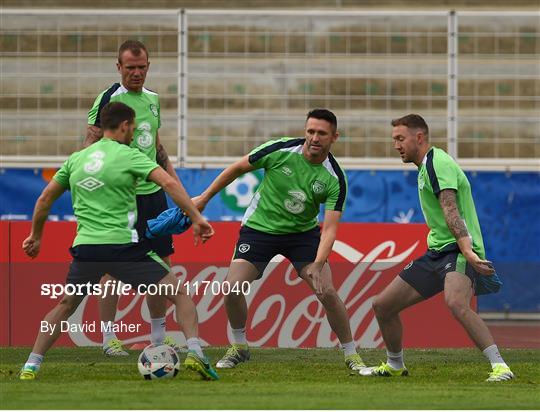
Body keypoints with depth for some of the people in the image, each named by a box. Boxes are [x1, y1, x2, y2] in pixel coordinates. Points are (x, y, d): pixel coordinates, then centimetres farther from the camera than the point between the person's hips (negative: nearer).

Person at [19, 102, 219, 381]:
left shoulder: (76, 159, 15)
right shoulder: (128, 156, 0)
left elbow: (45, 198, 21)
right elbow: (169, 184, -13)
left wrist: (36, 236, 33)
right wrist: (196, 219, -13)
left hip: (86, 247, 4)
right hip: (123, 246, -4)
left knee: (65, 307, 24)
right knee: (180, 295, 4)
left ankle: (30, 366, 16)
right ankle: (194, 353, -14)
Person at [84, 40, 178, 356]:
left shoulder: (152, 98, 12)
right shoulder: (109, 99, -9)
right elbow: (91, 147, -10)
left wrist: (175, 181, 18)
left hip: (153, 192, 7)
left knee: (161, 263, 7)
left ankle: (159, 335, 16)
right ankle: (109, 337, 3)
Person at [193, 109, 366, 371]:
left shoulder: (335, 179, -19)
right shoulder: (280, 150, -20)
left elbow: (330, 228, -21)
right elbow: (238, 168, -4)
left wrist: (318, 265, -37)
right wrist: (204, 198, 2)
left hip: (302, 232, 0)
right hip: (259, 228, 0)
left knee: (327, 292, -16)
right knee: (232, 287, -14)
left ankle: (352, 356, 1)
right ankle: (238, 347, 11)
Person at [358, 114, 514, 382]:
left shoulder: (437, 162, -12)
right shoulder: (426, 167, 19)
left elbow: (451, 212, -26)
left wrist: (467, 251, -36)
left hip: (458, 250, -10)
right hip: (437, 252, 10)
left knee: (455, 303, -38)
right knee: (382, 305, 11)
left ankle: (500, 366, -36)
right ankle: (394, 365, 31)